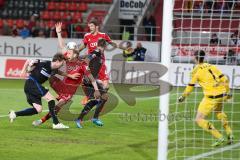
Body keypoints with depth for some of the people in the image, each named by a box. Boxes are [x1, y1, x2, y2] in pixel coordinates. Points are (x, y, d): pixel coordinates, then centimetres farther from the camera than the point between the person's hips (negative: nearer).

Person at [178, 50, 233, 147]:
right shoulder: (211, 67, 12)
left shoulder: (196, 70, -1)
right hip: (222, 94, 7)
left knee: (199, 120, 0)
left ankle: (219, 138, -9)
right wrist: (227, 92, 23)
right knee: (219, 112, 37)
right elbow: (225, 79, 10)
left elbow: (190, 86, 1)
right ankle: (230, 134, 29)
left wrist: (183, 97, 16)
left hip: (211, 97, -7)